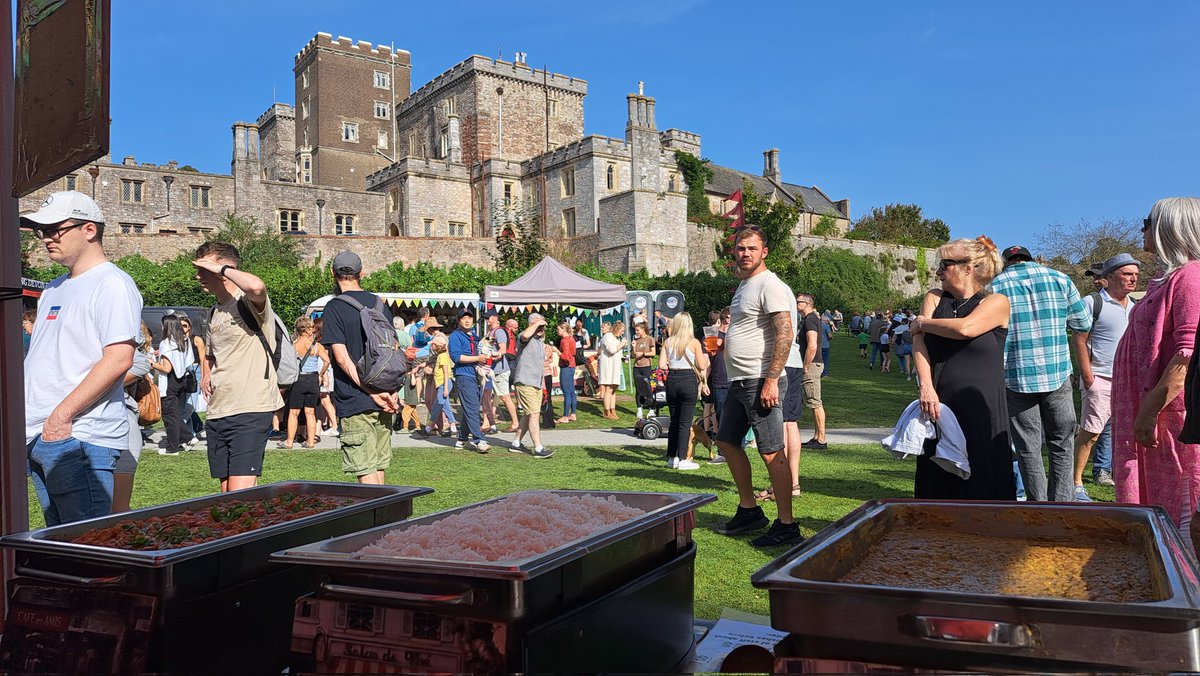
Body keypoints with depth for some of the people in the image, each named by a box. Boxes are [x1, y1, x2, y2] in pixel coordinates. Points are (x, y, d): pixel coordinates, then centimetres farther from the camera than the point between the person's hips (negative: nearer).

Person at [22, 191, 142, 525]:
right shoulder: (55, 289, 21)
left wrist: (62, 415, -20)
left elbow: (119, 359, -19)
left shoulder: (112, 284, -8)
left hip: (79, 437, -9)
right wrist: (31, 421, 13)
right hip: (38, 436, 9)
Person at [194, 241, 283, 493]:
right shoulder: (214, 313, 18)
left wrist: (221, 268, -18)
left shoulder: (249, 302, -8)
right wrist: (207, 375, 14)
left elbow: (257, 286, -35)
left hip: (251, 409, -9)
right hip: (217, 412, 9)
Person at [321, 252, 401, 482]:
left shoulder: (334, 308, -7)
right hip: (383, 401, 6)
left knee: (366, 472, -4)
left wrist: (372, 393, -15)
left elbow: (342, 358, -14)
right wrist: (392, 391, 4)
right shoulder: (380, 304, 11)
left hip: (354, 401, -6)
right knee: (380, 467, 15)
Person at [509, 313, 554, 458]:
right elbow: (525, 335, -37)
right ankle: (538, 449, -10)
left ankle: (516, 443, 25)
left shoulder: (541, 341, 19)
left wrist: (543, 384, 27)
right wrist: (537, 323, -22)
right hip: (525, 382, -9)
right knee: (534, 414, -12)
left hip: (537, 383, 9)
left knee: (528, 415, 13)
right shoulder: (525, 338, -9)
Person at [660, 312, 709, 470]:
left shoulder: (668, 342, 2)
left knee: (674, 420, 15)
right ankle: (681, 459, 0)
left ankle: (671, 457, 18)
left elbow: (662, 364, -1)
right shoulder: (694, 342, -6)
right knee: (685, 422, 1)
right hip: (688, 380, -4)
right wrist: (704, 356, 14)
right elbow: (702, 366, -7)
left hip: (672, 380, 4)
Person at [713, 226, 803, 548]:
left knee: (772, 453, -6)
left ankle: (786, 525, 3)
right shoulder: (744, 285, 18)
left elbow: (785, 334, -21)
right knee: (727, 443, 17)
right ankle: (749, 510, 28)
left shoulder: (769, 285, -13)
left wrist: (771, 380, -26)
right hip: (739, 383, 11)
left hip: (760, 382, -11)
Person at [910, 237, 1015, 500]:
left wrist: (921, 324, -3)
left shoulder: (996, 303, 1)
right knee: (937, 483, 5)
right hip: (937, 404, 4)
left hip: (982, 409, -3)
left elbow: (965, 328, -19)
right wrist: (926, 387, -16)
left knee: (981, 485, -2)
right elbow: (919, 342, -2)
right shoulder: (934, 298, 12)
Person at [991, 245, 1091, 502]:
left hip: (1016, 378, -1)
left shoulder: (995, 286, -2)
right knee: (1061, 445, 14)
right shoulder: (1059, 279, 3)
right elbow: (1084, 322, 10)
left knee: (1028, 449, 7)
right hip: (1057, 375, 1)